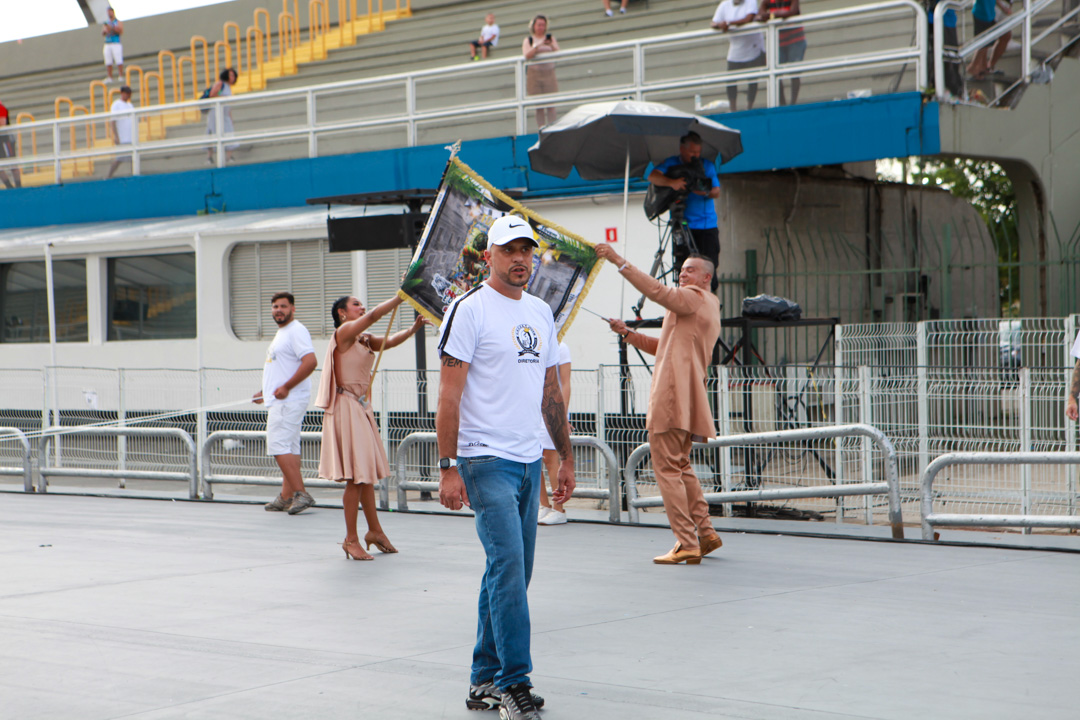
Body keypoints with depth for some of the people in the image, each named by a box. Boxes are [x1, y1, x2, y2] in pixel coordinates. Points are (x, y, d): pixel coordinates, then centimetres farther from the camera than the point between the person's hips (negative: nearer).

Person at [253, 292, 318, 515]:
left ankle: (301, 494, -17)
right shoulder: (281, 334, 20)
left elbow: (310, 361, -25)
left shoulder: (296, 331, -12)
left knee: (279, 447, -15)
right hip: (279, 402, 11)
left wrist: (286, 387, -24)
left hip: (288, 402, -11)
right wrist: (266, 392, 22)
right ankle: (286, 497, 13)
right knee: (289, 449, 10)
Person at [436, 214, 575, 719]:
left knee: (510, 572, 10)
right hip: (486, 460, -7)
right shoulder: (469, 309, -7)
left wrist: (565, 456, 18)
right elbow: (449, 394, -11)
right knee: (508, 566, -14)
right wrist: (448, 467, -16)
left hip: (528, 460, 7)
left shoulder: (541, 313, 15)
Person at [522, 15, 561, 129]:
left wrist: (551, 46, -15)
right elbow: (527, 55, -8)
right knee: (539, 106, -2)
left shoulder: (550, 38, 11)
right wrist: (538, 46, -21)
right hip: (534, 73, -1)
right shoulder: (528, 40, 8)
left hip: (549, 73, 1)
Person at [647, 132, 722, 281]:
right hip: (683, 226, -1)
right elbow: (653, 176, -12)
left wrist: (706, 192, -18)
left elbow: (717, 192, 6)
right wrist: (671, 182, -31)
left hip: (708, 226, 1)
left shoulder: (707, 166, 12)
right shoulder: (672, 164, 5)